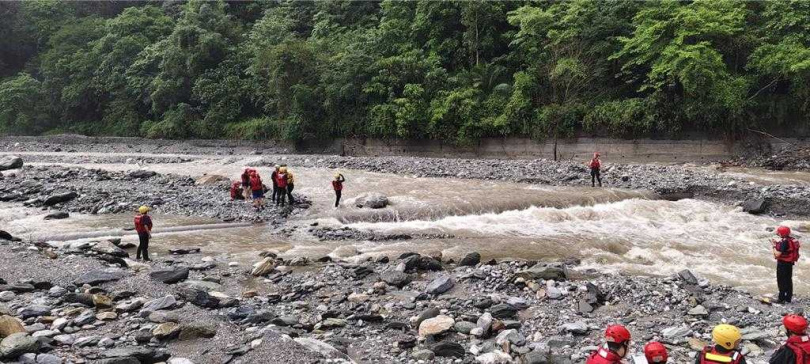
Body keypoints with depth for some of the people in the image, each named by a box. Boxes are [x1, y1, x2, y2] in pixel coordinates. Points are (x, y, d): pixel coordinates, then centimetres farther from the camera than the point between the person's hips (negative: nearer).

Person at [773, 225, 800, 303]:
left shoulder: (784, 242, -24)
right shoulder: (792, 240, 4)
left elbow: (777, 254, -24)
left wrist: (774, 246, -12)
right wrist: (777, 244, 9)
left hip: (783, 263, -9)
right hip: (790, 263, 9)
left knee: (782, 281, -1)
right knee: (788, 280, 16)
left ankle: (782, 299, 2)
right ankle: (788, 298, 24)